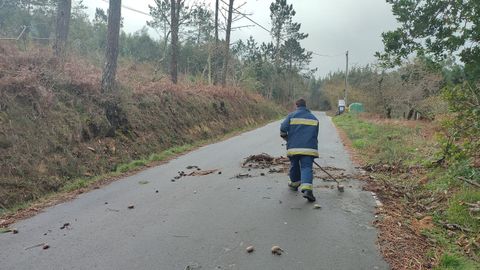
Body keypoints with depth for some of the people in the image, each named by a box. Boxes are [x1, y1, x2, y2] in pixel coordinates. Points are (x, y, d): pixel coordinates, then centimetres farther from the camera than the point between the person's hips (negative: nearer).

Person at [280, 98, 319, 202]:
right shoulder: (314, 118, 15)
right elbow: (315, 135, 17)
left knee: (294, 165, 19)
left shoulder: (291, 116, 4)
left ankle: (295, 183, 38)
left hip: (294, 147, 0)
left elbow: (283, 129, -2)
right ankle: (307, 189, -24)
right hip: (309, 148, 1)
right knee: (307, 167, -5)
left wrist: (287, 138, 17)